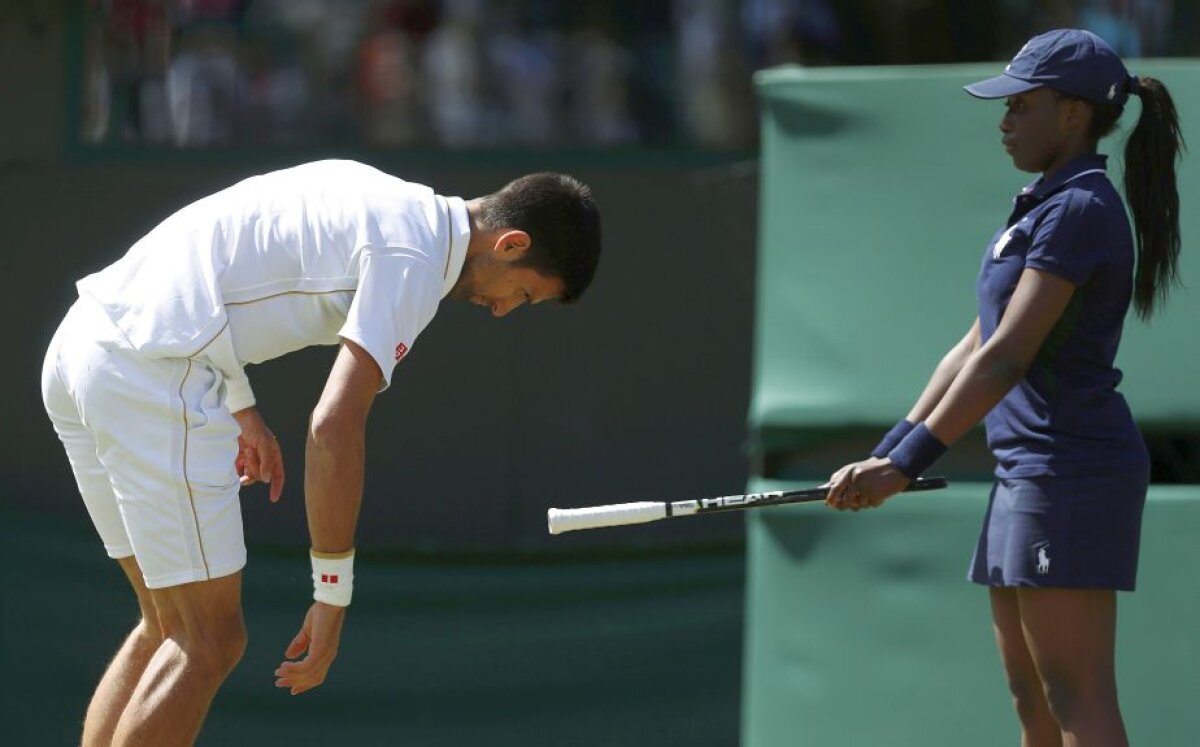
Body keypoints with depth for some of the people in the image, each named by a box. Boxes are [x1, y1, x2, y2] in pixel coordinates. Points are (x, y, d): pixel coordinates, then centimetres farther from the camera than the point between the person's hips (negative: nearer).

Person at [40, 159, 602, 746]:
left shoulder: (385, 202, 19)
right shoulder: (414, 258, -10)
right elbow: (335, 427, -18)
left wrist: (241, 407, 28)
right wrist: (333, 596, -13)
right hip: (153, 377, -10)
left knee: (169, 627, 16)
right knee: (208, 644, -4)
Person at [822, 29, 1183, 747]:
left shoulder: (1080, 211, -13)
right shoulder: (1039, 209, 18)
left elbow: (1007, 358, -19)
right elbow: (974, 349, 20)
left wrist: (908, 463, -18)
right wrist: (889, 453, 14)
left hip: (1073, 466, -10)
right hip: (1028, 470, 10)